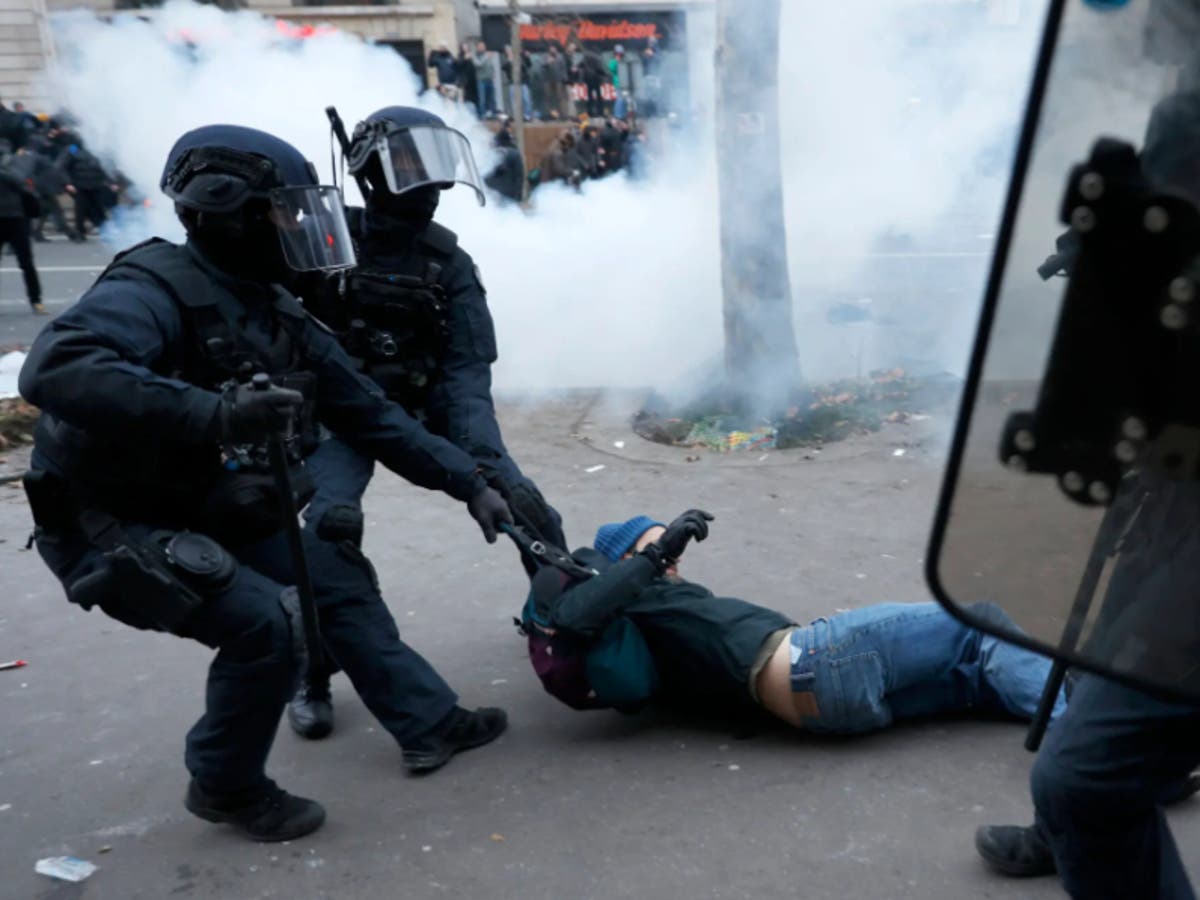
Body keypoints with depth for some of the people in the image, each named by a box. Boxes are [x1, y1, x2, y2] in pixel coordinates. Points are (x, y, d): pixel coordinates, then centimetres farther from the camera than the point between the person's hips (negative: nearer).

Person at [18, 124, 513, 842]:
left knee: (336, 581, 7)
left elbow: (370, 416, 5)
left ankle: (430, 724, 21)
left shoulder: (280, 316, 2)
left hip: (213, 520, 9)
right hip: (113, 529, -8)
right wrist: (216, 413, -51)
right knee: (269, 624, -20)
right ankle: (227, 787, 6)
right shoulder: (156, 288, -24)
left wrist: (468, 482, 1)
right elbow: (55, 369, -43)